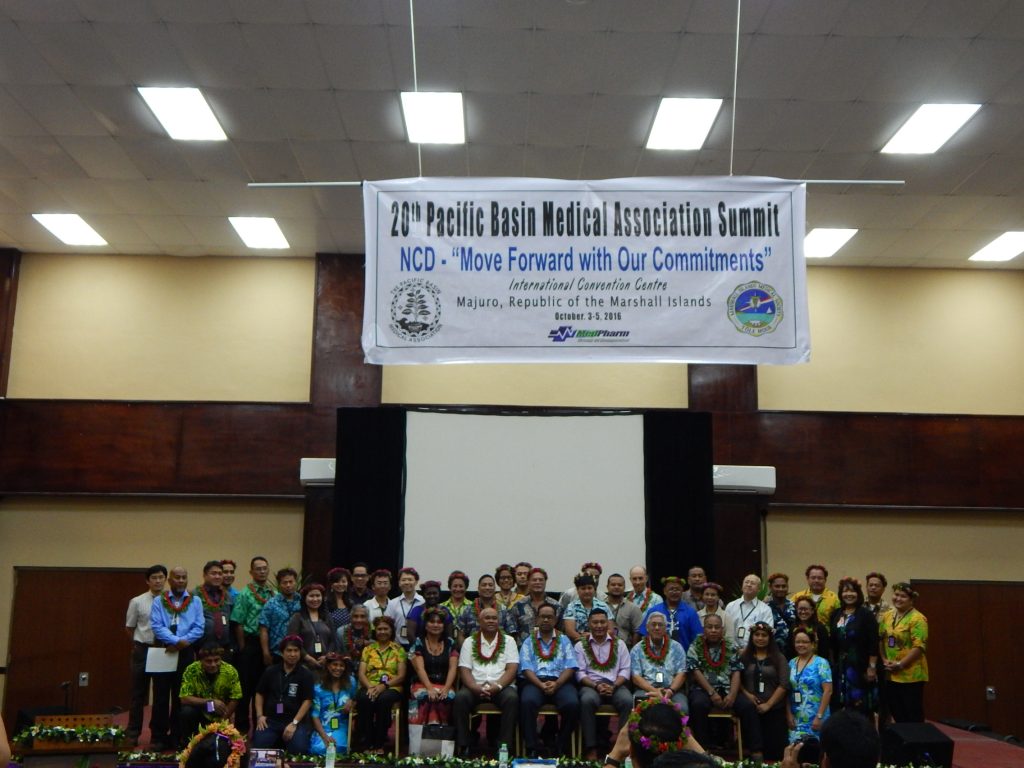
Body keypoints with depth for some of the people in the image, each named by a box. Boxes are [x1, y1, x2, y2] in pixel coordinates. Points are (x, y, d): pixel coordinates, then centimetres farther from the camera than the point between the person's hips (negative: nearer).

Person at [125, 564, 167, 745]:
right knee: (138, 693, 8)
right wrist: (141, 643, 6)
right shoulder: (137, 602, -2)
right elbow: (129, 627, 7)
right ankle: (133, 732, 18)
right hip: (143, 650, -1)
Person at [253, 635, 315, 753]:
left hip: (296, 720, -2)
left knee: (299, 748, -27)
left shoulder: (306, 675, 2)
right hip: (271, 719, 2)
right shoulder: (270, 671, 10)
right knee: (259, 745, -25)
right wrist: (259, 715, 1)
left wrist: (294, 723, -13)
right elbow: (260, 694, 16)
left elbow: (307, 701, -3)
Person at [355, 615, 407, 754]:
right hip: (369, 687, 1)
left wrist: (384, 685, -14)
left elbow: (401, 676, 3)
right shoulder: (368, 649, 18)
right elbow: (361, 674, 7)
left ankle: (380, 744, -24)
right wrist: (370, 687, -14)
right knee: (364, 699, -35)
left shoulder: (398, 650, 13)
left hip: (391, 688, -1)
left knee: (383, 699, -37)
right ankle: (368, 742, -24)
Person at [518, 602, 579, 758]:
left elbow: (570, 667, 4)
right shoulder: (529, 641, 16)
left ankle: (563, 748, -10)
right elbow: (526, 668, 2)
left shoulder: (564, 640, 17)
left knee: (572, 703, -30)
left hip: (560, 681, 1)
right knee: (527, 702, -34)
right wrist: (541, 685, -16)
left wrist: (556, 684, -13)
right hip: (535, 681, 0)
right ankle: (532, 749, -24)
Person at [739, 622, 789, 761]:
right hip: (751, 709, 1)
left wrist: (768, 704, -10)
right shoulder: (744, 657, 10)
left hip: (774, 709, -1)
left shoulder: (779, 658, 5)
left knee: (774, 748, -2)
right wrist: (746, 694, -11)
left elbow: (784, 685, -4)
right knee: (753, 746, 1)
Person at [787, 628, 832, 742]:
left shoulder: (821, 663, -5)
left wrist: (819, 716, -15)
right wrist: (789, 714, 1)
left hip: (814, 718, -4)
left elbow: (828, 691, -10)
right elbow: (787, 691, 10)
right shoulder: (791, 663, 9)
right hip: (796, 719, 4)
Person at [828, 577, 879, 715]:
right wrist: (832, 664, 10)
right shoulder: (836, 615, 11)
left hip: (860, 667, -5)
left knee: (861, 708, -2)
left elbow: (873, 644, -10)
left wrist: (872, 667, -14)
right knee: (839, 706, 7)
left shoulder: (866, 615, -5)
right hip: (840, 666, 5)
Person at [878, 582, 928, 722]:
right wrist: (884, 660, -1)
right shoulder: (887, 616, 10)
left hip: (911, 675, -7)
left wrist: (900, 665, -17)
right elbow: (880, 640, 13)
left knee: (913, 716, 2)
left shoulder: (917, 619, -11)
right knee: (896, 713, 14)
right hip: (890, 675, 7)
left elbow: (919, 646, -18)